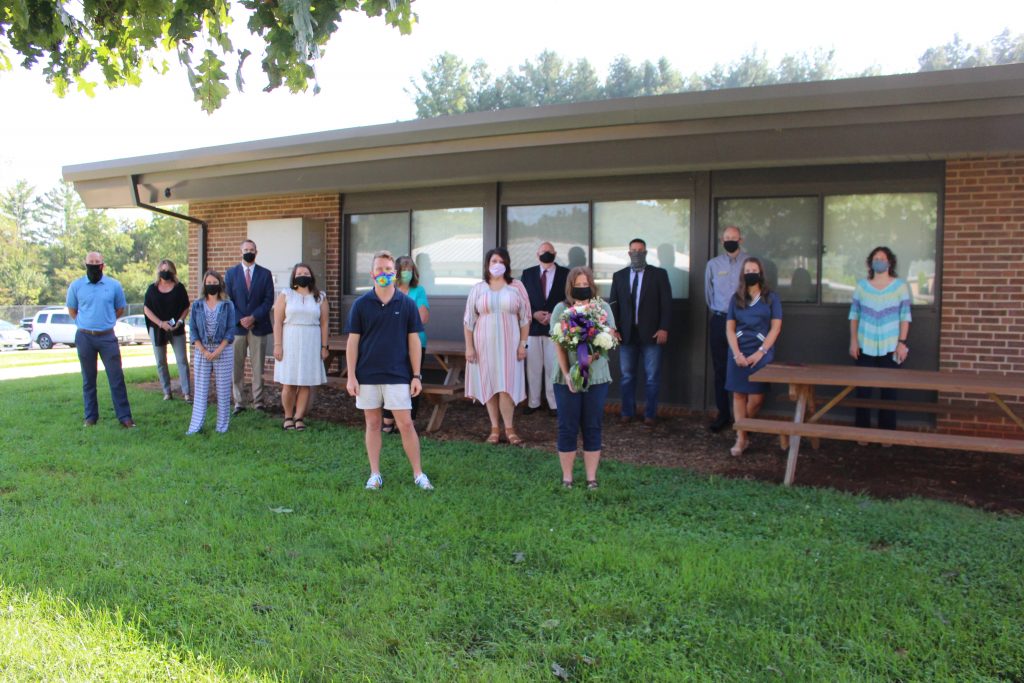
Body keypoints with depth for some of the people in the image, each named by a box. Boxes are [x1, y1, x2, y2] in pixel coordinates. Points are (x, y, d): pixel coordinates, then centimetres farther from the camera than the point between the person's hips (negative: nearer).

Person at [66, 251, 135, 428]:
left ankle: (124, 416, 3)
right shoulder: (76, 285, 1)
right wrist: (85, 323, 7)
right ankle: (90, 417, 19)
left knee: (117, 377, -2)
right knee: (88, 379, 10)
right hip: (84, 337, 1)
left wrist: (105, 321, 6)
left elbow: (120, 309, 11)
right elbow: (72, 310, 13)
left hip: (107, 337, -1)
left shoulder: (114, 285, 0)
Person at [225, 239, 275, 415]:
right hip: (237, 326, 1)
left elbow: (269, 300, 0)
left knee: (258, 367, 1)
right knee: (236, 367, 1)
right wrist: (240, 319, -9)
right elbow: (228, 300, 4)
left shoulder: (265, 274, 7)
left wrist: (253, 317, -11)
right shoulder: (231, 273, 9)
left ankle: (258, 402, 7)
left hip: (258, 326, -1)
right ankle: (239, 402, 8)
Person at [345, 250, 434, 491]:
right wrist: (351, 376, -4)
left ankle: (418, 473, 11)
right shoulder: (361, 304, 0)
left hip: (398, 376, -1)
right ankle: (375, 474, 20)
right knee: (373, 424, 9)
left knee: (405, 424, 0)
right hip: (367, 376, 1)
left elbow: (414, 341, 2)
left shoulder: (407, 304, 0)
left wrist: (416, 376, -2)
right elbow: (353, 342, 1)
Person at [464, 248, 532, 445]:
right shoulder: (478, 288, 4)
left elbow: (525, 318, 4)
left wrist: (523, 344, -2)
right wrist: (469, 347, 0)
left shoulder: (516, 287, 3)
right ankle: (495, 428, 12)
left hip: (508, 344, -1)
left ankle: (509, 428, 5)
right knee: (488, 385, 4)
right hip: (484, 344, 1)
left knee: (506, 385, -5)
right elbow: (469, 320, 5)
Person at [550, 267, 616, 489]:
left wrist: (594, 354, -22)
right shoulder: (561, 309, 0)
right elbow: (558, 345, -6)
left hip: (596, 377, 1)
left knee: (593, 427, 6)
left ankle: (591, 477, 15)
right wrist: (567, 374, -16)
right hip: (567, 377, -1)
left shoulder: (603, 308, 5)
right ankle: (567, 477, 14)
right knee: (567, 427, 4)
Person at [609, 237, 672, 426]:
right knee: (627, 376, 9)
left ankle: (650, 414, 13)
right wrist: (614, 329, 0)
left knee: (652, 377, 3)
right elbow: (614, 304, 9)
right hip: (626, 334, 2)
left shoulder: (659, 274, 2)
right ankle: (627, 412, 21)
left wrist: (664, 328, -10)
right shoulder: (619, 276, 9)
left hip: (651, 333, -2)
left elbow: (666, 303, -2)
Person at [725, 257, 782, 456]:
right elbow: (730, 328, 5)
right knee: (739, 395, 0)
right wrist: (737, 354, -8)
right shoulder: (736, 298, 9)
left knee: (756, 397, -6)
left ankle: (745, 429, 19)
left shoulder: (771, 298, 4)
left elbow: (775, 328, -1)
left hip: (761, 353, -2)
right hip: (739, 354, 2)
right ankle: (741, 438, 7)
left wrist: (760, 353, -11)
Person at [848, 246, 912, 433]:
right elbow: (854, 315, 6)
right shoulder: (861, 285, 4)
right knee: (863, 390, 2)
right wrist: (853, 341, 0)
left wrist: (902, 343, -7)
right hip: (865, 347, 1)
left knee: (889, 391, 2)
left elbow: (905, 317, -1)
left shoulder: (900, 285, 0)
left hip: (890, 347, -1)